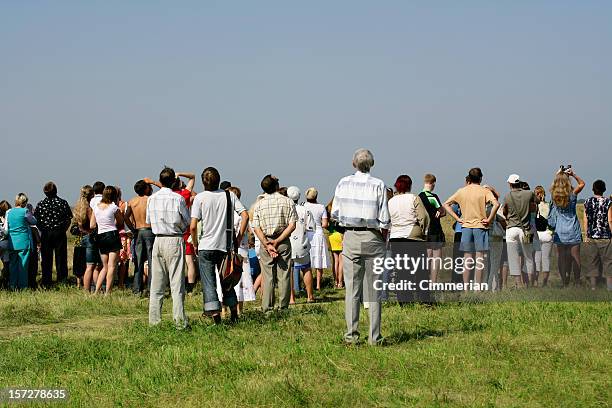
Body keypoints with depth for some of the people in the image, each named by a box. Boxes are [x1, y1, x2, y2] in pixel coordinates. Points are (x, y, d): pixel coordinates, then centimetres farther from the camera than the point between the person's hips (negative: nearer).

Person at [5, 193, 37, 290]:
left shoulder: (9, 212, 4)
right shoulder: (25, 211, -10)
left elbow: (6, 229, 9)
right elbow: (34, 222, 4)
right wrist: (30, 211, 14)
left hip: (12, 242, 4)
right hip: (24, 242, -4)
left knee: (12, 264, 10)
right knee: (23, 264, 1)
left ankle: (12, 285, 11)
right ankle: (22, 285, 4)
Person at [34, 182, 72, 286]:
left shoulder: (41, 204, -3)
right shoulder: (63, 203, -4)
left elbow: (36, 220, -1)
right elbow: (69, 219, -1)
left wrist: (42, 230, 11)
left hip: (45, 234, 1)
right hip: (60, 233, -1)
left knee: (46, 259, 6)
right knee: (60, 258, 5)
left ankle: (46, 282, 7)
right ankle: (62, 280, 5)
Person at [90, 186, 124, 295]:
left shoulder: (96, 207, 6)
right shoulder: (114, 207, -6)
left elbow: (91, 225, 9)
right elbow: (120, 223, 6)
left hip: (100, 237, 5)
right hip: (113, 235, -5)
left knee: (105, 267, 15)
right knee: (112, 266, -3)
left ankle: (96, 291, 7)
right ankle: (107, 293, -7)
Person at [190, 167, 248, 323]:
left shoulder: (200, 198, -7)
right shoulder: (229, 195, 1)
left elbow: (193, 226, -12)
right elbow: (245, 215, -4)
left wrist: (195, 244, 3)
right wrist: (239, 238, 4)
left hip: (206, 246, -3)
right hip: (226, 246, 3)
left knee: (208, 282, 1)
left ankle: (214, 311, -8)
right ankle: (233, 309, 19)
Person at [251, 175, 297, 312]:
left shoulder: (258, 204, 2)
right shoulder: (287, 201, -1)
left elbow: (256, 228, -4)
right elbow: (292, 225, -8)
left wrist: (267, 244, -9)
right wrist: (277, 241, -10)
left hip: (265, 242, 1)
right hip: (284, 243, -1)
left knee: (268, 277, 4)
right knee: (284, 276, 3)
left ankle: (267, 308, 2)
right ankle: (284, 307, 2)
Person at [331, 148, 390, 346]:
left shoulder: (343, 183, 1)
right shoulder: (378, 185, -6)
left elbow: (335, 214, 4)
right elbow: (385, 219, -8)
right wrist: (383, 236, 9)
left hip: (351, 237, 2)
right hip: (373, 236, -1)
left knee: (351, 287, 6)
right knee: (373, 289, 4)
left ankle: (351, 334, 2)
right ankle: (374, 336, 4)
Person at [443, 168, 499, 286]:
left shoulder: (461, 191, 5)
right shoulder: (484, 191, -4)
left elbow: (446, 204, 4)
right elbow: (496, 204, -20)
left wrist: (457, 218, 3)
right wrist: (489, 219, -12)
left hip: (466, 226, 3)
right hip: (480, 226, -3)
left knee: (467, 259, 7)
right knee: (479, 258, 0)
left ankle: (466, 288, 6)